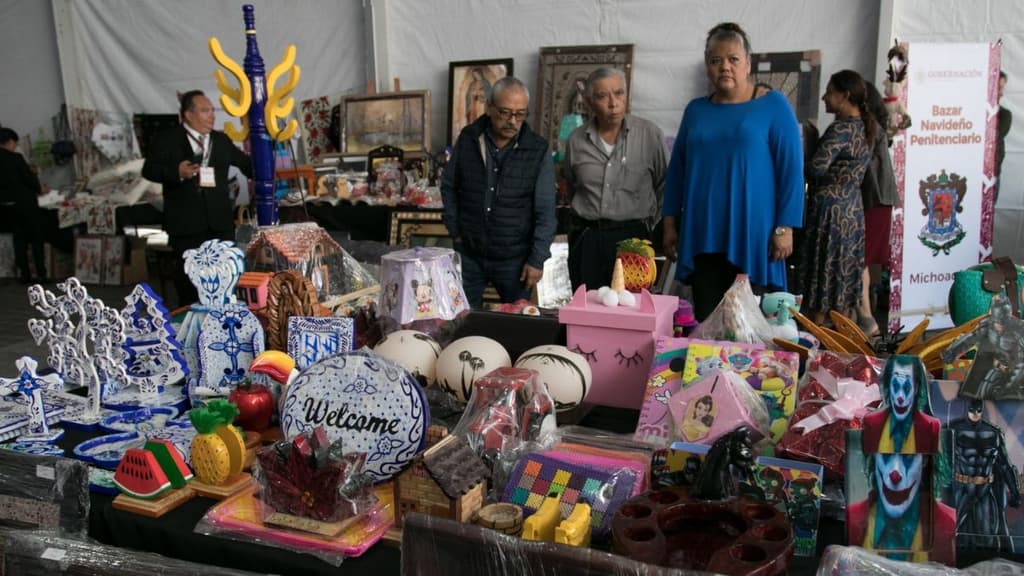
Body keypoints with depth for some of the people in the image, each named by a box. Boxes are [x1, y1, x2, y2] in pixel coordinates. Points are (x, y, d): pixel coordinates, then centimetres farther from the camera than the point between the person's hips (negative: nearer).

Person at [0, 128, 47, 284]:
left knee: (19, 239, 12)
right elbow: (29, 177, -11)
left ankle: (25, 274, 13)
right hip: (26, 202, -5)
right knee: (36, 237, 5)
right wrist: (38, 189, 9)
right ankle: (41, 273, 3)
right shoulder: (15, 158, -17)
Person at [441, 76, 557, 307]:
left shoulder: (539, 151, -9)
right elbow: (448, 187, 10)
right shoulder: (467, 139, -2)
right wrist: (456, 231, 5)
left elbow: (545, 212, -7)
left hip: (515, 258, -2)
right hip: (468, 254, 2)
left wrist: (537, 260, -10)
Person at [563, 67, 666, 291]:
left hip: (632, 237, -2)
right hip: (585, 239, 3)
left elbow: (662, 186, 5)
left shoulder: (650, 134, -5)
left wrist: (647, 222, 9)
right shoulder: (576, 140, 4)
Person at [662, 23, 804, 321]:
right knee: (705, 320, 7)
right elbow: (677, 168, 15)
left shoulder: (773, 105, 0)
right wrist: (670, 222, 9)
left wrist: (785, 228, -10)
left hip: (752, 234, -3)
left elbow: (791, 169, -4)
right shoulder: (696, 109, 12)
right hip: (703, 235, 4)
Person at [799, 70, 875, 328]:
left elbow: (816, 168, -26)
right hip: (853, 210, 8)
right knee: (845, 274, 14)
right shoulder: (866, 127, 9)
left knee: (821, 273, 2)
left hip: (830, 209, -8)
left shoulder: (840, 129, -17)